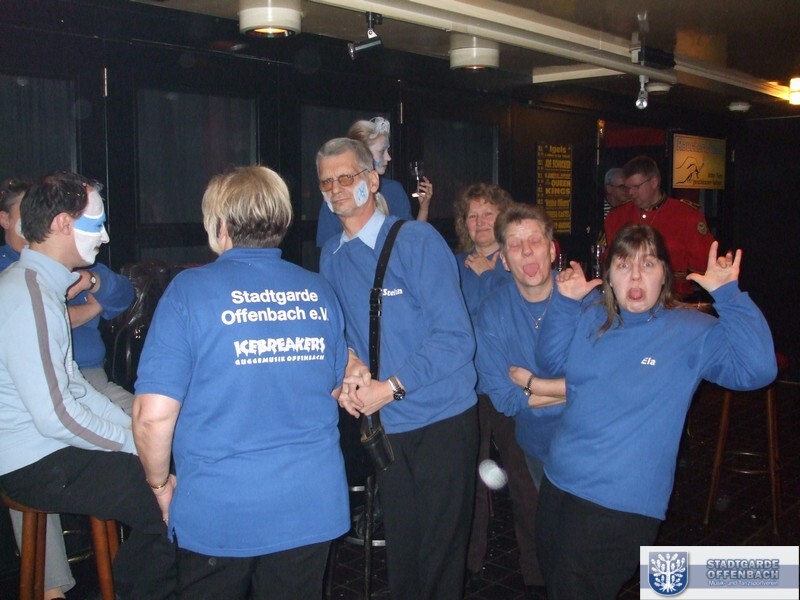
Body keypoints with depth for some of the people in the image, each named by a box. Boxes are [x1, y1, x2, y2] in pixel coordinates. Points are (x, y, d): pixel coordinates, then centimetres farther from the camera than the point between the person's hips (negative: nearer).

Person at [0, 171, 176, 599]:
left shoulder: (38, 284, 11)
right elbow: (55, 416, -25)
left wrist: (131, 427, 7)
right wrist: (133, 441, -14)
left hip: (48, 449, 10)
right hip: (37, 467, -10)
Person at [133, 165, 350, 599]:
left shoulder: (191, 290, -12)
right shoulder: (318, 291, 1)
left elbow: (154, 414, -16)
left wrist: (160, 483, 1)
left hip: (219, 513, -3)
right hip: (312, 507, 3)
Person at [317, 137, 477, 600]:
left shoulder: (417, 240, -11)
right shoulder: (331, 257, 7)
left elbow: (455, 337, -16)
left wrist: (389, 388, -19)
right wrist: (348, 374, -7)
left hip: (441, 421, -5)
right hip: (384, 425, 5)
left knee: (441, 554, 6)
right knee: (400, 551, 16)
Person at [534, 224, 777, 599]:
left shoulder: (692, 332, -10)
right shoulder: (591, 315, 4)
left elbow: (758, 368, -21)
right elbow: (552, 359, 9)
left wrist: (728, 295, -28)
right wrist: (565, 301, -4)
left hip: (622, 504, -6)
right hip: (558, 484, 6)